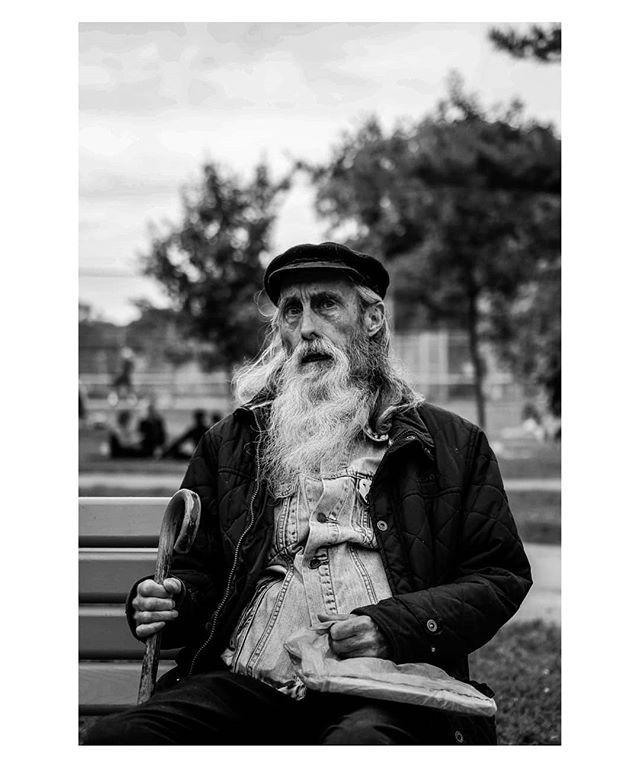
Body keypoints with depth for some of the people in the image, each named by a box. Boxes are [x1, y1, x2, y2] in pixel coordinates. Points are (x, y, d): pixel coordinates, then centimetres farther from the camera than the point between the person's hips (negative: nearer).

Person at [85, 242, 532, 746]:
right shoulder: (228, 444, 21)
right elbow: (197, 569, 26)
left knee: (360, 742, -38)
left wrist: (392, 627, -8)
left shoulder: (453, 444, 14)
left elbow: (502, 575, 8)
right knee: (115, 738, -23)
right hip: (243, 684, 3)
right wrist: (169, 601, 1)